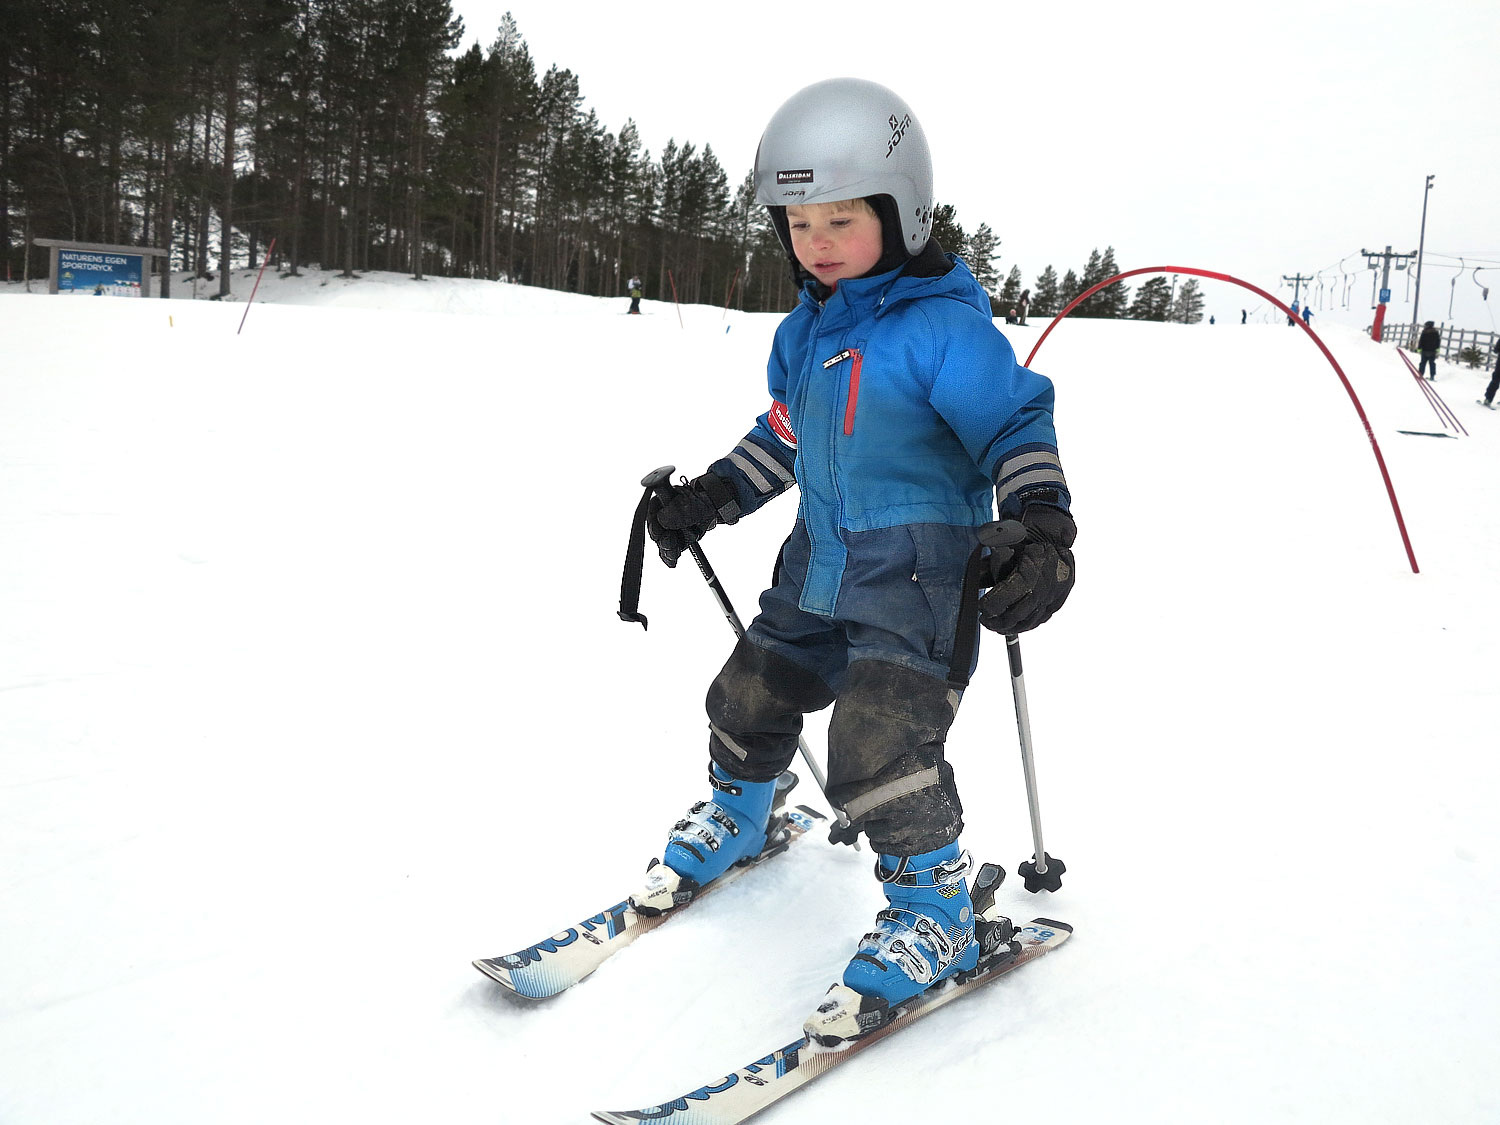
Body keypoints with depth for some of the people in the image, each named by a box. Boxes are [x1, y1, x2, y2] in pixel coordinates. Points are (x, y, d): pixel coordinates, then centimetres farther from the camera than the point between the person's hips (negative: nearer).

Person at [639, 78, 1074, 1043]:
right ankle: (735, 820, 48)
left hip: (919, 573, -8)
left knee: (881, 749, -17)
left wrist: (1040, 529, -32)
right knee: (750, 697, 17)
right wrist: (708, 499, 21)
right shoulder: (806, 328, 9)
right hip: (822, 561, 8)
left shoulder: (944, 329, -17)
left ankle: (935, 917, 5)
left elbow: (1020, 428, -17)